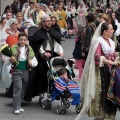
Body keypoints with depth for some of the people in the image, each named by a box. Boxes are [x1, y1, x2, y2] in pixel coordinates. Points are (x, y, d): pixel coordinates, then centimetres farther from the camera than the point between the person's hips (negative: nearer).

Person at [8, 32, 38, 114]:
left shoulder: (29, 49, 8)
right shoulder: (14, 48, -3)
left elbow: (35, 61, 14)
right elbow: (7, 61, -1)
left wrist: (32, 63, -7)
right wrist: (11, 60, -22)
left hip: (25, 71, 5)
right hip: (17, 70, -4)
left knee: (23, 89, 9)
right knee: (18, 87, -14)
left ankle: (19, 105, 21)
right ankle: (16, 107, -14)